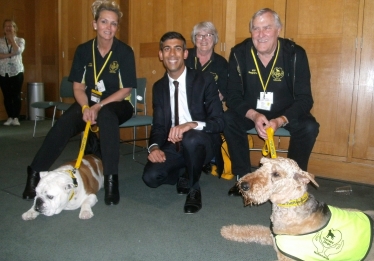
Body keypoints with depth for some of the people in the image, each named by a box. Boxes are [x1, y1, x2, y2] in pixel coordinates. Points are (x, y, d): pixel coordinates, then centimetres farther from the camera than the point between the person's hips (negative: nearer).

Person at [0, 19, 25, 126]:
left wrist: (11, 38, -7)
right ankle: (10, 117, 13)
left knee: (16, 95, -1)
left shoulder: (20, 40, 6)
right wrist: (9, 54, -15)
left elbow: (18, 51, -14)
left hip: (16, 71, -1)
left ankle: (16, 118, 5)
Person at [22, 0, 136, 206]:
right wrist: (86, 107, -19)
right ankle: (35, 173, -12)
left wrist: (98, 107, -21)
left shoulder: (125, 52, -10)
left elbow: (126, 90, -11)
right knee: (63, 124, -26)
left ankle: (111, 179, -32)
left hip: (116, 104, -3)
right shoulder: (83, 50, -1)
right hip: (90, 103, 3)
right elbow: (78, 87, 1)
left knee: (106, 116, -39)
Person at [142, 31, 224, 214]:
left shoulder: (205, 80, -8)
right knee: (150, 176, -22)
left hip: (201, 143, -3)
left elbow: (218, 122, -14)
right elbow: (158, 125, 6)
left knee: (190, 139, -39)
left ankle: (194, 188, -9)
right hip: (173, 145, 4)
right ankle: (183, 176, 13)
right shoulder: (159, 87, 7)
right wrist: (154, 147, -17)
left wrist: (192, 124, -35)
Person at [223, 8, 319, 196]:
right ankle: (244, 178, -10)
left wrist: (280, 120, -36)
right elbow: (233, 96, -14)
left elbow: (304, 99, -18)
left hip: (286, 113, 0)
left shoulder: (295, 54, -17)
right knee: (228, 120, -26)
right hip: (251, 112, 1)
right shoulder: (239, 53, -14)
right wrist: (253, 115, -33)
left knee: (309, 126, -28)